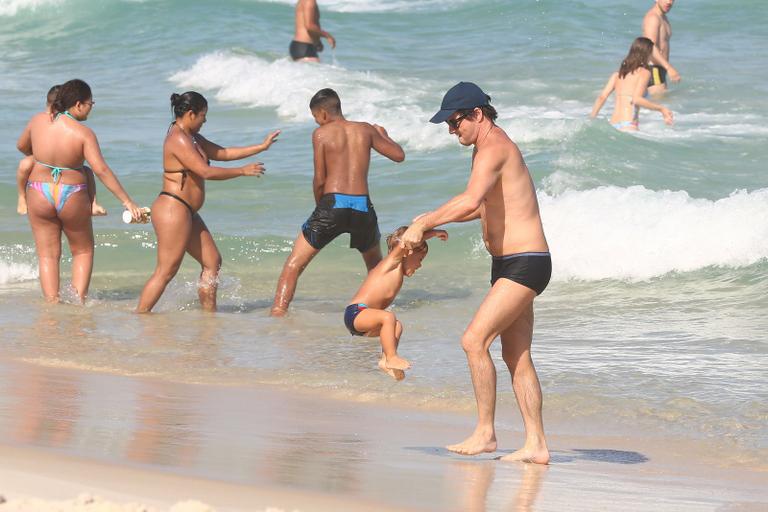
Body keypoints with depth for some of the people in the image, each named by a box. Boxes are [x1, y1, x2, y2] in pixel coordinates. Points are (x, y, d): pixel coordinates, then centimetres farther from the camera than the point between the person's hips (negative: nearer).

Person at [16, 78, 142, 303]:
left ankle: (52, 303, 3)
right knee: (83, 251, 18)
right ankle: (79, 300, 9)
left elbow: (22, 146, 13)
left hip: (39, 195, 2)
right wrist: (127, 202, -20)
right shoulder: (84, 133, -17)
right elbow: (101, 170, -22)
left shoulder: (38, 121, -6)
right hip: (72, 198, -2)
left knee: (48, 256, 10)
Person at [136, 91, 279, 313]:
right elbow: (206, 171, -22)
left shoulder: (191, 138, 17)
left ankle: (209, 313, 20)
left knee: (212, 262, 14)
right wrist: (243, 171, -13)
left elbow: (222, 153, 24)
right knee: (165, 272, -11)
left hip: (187, 213, 11)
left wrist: (261, 147, 21)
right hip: (173, 210, -11)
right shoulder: (178, 140, -16)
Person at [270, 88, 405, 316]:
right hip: (363, 206, 3)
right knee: (376, 264, 30)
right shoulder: (365, 130, 11)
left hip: (332, 203, -3)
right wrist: (383, 134, 36)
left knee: (293, 265, 3)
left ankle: (277, 313, -9)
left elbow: (320, 179, -2)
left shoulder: (321, 133, 1)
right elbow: (398, 155, 17)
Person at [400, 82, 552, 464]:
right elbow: (485, 206, 32)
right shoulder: (491, 147, 17)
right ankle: (536, 445, 11)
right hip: (510, 264, 11)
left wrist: (423, 225, -24)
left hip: (524, 264, -11)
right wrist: (432, 219, 21)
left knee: (474, 340, -15)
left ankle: (484, 433, -11)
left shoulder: (493, 148, -16)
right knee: (516, 357, 10)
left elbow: (470, 202, -33)